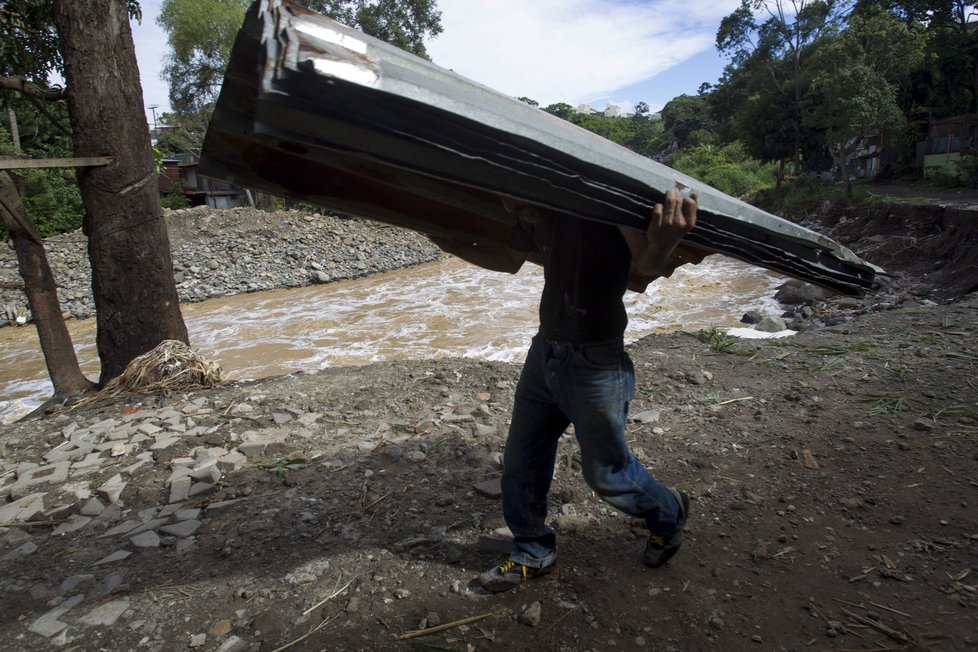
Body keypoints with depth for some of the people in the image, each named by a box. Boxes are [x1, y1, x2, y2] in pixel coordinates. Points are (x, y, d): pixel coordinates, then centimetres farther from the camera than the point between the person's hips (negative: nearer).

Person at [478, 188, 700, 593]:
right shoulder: (538, 218, 1)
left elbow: (642, 272, -34)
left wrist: (661, 248, -53)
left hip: (595, 366, -7)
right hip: (544, 353, 7)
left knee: (606, 473, 12)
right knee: (520, 463, 14)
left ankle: (669, 515, 44)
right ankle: (533, 553, 37)